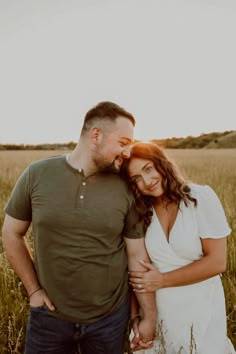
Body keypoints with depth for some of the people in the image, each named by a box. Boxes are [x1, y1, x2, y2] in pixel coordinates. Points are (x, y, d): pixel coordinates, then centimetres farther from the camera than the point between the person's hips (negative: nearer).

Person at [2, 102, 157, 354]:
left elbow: (138, 255, -4)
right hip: (50, 314, 0)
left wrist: (149, 316, 1)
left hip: (110, 317, 1)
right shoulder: (37, 175, -11)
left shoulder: (125, 189, -10)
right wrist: (34, 290, -2)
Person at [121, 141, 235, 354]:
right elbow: (137, 269, -1)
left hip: (200, 313, -2)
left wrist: (162, 280, -15)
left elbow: (217, 262, -16)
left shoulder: (201, 197, -14)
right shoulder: (141, 212, -4)